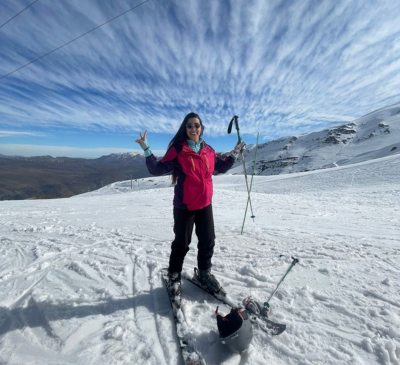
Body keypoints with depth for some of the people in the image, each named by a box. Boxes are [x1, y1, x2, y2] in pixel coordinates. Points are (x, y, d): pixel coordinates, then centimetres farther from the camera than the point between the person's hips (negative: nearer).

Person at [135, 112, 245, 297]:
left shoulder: (208, 150, 5)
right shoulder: (177, 149, -10)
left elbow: (220, 167, 19)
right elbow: (157, 169, -13)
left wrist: (234, 154, 16)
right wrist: (147, 150, -24)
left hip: (205, 204, 5)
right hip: (184, 205, -5)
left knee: (207, 241, 16)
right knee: (181, 243, 10)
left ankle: (204, 274, 40)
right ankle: (174, 277, 35)